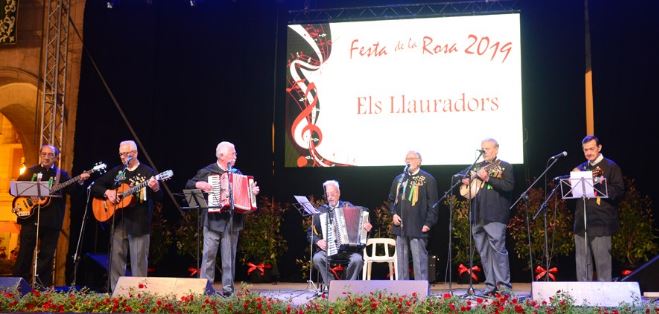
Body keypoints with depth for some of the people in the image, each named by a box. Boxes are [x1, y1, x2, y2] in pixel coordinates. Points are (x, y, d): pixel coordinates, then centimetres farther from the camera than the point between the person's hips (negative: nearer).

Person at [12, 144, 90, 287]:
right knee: (25, 252, 1)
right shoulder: (30, 171, 9)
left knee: (47, 255, 4)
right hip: (30, 218, -1)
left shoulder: (62, 174, 10)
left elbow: (71, 190, -5)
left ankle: (43, 285, 10)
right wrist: (29, 195, -10)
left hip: (51, 221, 1)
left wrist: (79, 181, -23)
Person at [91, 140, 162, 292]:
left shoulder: (148, 172, 0)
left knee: (139, 261, -1)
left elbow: (159, 198, -7)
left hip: (139, 223, -4)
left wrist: (155, 188, -30)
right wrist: (107, 192, -5)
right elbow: (95, 187, 16)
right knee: (116, 258, 7)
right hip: (118, 221, 4)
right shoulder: (116, 171, 13)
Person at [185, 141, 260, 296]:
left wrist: (253, 191, 4)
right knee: (209, 254, -4)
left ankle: (228, 288, 7)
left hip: (232, 221, 3)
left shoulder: (237, 173, 16)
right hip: (213, 219, -3)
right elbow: (189, 184, 3)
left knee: (229, 256, 4)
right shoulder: (207, 171, 3)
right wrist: (199, 184, -16)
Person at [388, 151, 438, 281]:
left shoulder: (427, 179, -1)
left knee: (419, 261, -6)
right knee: (401, 261, 10)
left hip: (418, 227, -6)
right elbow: (392, 199, 22)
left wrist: (428, 222, -11)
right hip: (401, 226, 6)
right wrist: (393, 214, 5)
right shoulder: (399, 179, 16)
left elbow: (433, 203, -5)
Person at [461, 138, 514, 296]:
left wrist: (488, 178, -16)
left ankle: (503, 285, -10)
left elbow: (509, 186, -11)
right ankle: (490, 285, 12)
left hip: (495, 216, -6)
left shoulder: (505, 167, 4)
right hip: (478, 217, 6)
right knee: (484, 252, 7)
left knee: (498, 249, -12)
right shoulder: (476, 167, 21)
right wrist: (466, 181, 4)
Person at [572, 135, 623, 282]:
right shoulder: (580, 168, 16)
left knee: (603, 262, -4)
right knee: (582, 262, 8)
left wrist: (601, 184, -21)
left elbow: (619, 191, -8)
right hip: (581, 222, 5)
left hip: (601, 222, -5)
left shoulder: (611, 167, 0)